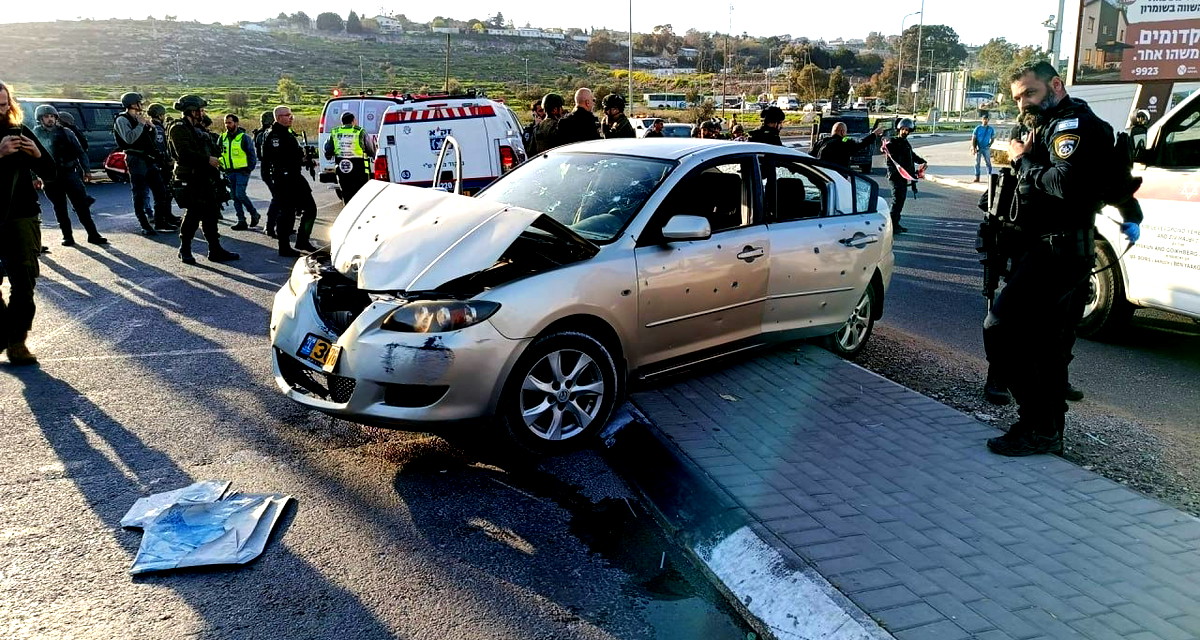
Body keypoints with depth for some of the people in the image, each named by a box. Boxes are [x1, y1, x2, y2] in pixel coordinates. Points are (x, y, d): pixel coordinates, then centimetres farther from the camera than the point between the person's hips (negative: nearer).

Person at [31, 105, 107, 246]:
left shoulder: (65, 132, 5)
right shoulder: (35, 134, 5)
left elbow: (80, 151, 6)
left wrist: (85, 169, -2)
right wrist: (36, 176, 4)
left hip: (70, 173, -1)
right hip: (50, 179, 1)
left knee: (82, 205, -4)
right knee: (60, 208, 6)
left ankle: (93, 234, -2)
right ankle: (67, 236, 14)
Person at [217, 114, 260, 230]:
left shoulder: (244, 137, -6)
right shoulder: (222, 137, 9)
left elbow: (252, 155, -4)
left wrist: (249, 169, -9)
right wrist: (221, 167, 7)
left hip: (242, 171, -6)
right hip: (229, 172, 6)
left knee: (240, 194, -16)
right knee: (235, 197, 5)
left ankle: (254, 214, 4)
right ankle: (241, 221, 10)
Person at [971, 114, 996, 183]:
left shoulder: (990, 129, 4)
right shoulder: (978, 128, 0)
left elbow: (993, 138, 14)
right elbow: (973, 138, -2)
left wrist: (990, 144, -2)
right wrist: (973, 148, -9)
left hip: (986, 148, 0)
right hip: (978, 148, 0)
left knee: (988, 162, 0)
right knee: (977, 163, 1)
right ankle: (977, 177, 7)